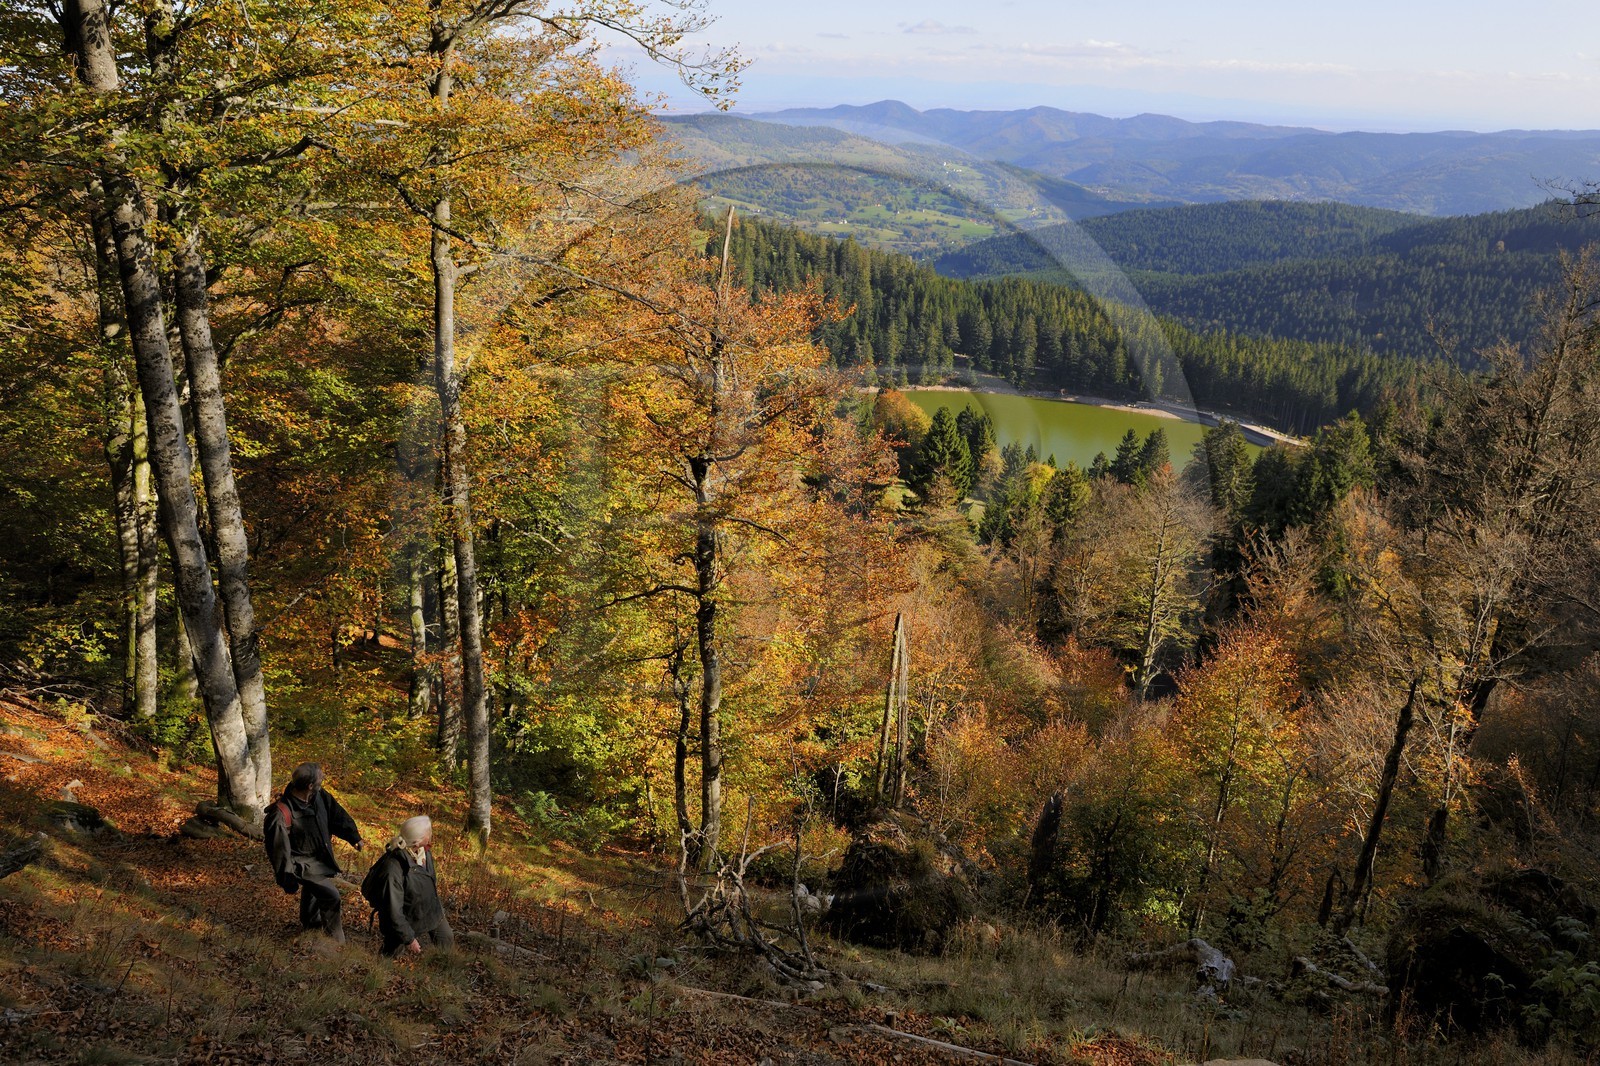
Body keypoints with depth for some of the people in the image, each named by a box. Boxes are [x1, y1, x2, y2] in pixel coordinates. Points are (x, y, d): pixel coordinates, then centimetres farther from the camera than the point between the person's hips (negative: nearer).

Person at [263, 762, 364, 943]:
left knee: (312, 888, 30)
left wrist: (353, 837, 8)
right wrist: (289, 880, -16)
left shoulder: (319, 796, -15)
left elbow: (336, 814, 2)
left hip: (319, 857, 8)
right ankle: (337, 941, 15)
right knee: (331, 896, -6)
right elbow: (279, 850, -24)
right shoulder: (281, 815, -35)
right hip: (302, 863, -7)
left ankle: (310, 920, 58)